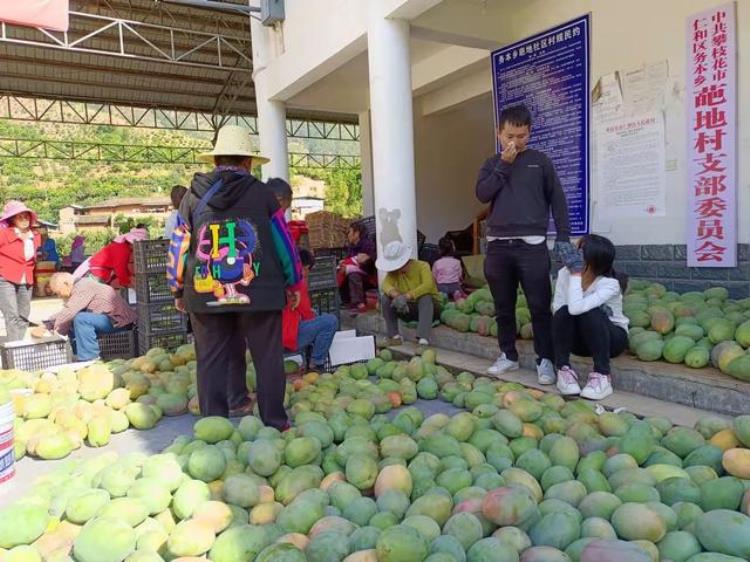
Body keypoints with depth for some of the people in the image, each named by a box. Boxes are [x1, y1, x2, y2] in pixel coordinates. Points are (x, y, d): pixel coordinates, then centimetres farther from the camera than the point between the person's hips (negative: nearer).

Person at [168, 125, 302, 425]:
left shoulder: (193, 196, 5)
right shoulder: (261, 193, 0)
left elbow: (178, 247, 8)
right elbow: (283, 242, 4)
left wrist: (178, 291, 20)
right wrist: (293, 284, 15)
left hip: (206, 296, 2)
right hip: (258, 294, -2)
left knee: (211, 361, 11)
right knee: (267, 358, 8)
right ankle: (274, 422, 14)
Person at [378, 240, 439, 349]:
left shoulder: (422, 266, -15)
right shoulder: (393, 270, -3)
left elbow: (428, 285, -34)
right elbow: (386, 285, -23)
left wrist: (406, 296, -44)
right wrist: (397, 296, -44)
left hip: (429, 307, -4)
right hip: (406, 309, 4)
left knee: (425, 297, -36)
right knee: (385, 298, -17)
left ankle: (423, 341, -47)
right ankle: (395, 336, -15)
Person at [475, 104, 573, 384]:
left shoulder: (539, 160, 7)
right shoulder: (492, 164, 13)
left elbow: (557, 200, 7)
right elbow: (482, 194, -4)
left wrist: (563, 237, 1)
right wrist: (503, 164, -7)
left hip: (532, 244, -2)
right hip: (498, 245, 3)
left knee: (539, 306, -3)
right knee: (503, 306, 10)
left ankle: (545, 359, 7)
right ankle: (508, 355, 22)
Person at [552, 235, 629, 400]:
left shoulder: (610, 284, -27)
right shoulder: (565, 273, -14)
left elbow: (576, 308, -42)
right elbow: (557, 308, -18)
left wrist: (576, 275, -33)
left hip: (612, 336, -3)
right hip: (581, 338, 3)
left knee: (590, 314, -34)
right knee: (564, 312, -28)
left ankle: (602, 375, -23)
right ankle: (564, 370, -16)